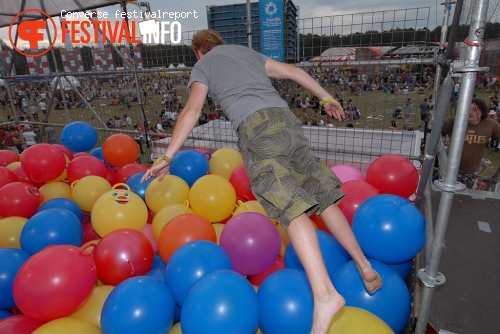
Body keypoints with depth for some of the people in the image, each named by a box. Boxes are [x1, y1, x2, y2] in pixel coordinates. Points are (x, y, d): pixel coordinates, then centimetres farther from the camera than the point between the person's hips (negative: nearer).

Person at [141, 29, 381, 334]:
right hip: (286, 116, 5)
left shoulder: (202, 65, 21)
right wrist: (326, 97, 31)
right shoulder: (247, 51, 34)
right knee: (322, 194, 8)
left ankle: (324, 293, -29)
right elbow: (293, 71, 26)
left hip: (255, 124, -5)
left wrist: (167, 157, 1)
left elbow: (192, 110, 3)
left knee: (291, 205, -18)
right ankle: (365, 266, 10)